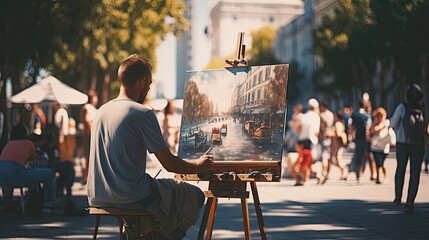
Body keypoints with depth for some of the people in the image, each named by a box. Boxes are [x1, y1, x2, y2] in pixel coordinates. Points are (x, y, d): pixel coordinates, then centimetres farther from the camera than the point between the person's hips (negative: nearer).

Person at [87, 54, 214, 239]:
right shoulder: (142, 114, -14)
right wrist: (199, 166, 7)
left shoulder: (101, 111, 9)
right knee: (195, 196, 6)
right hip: (129, 197, -8)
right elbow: (170, 164, -11)